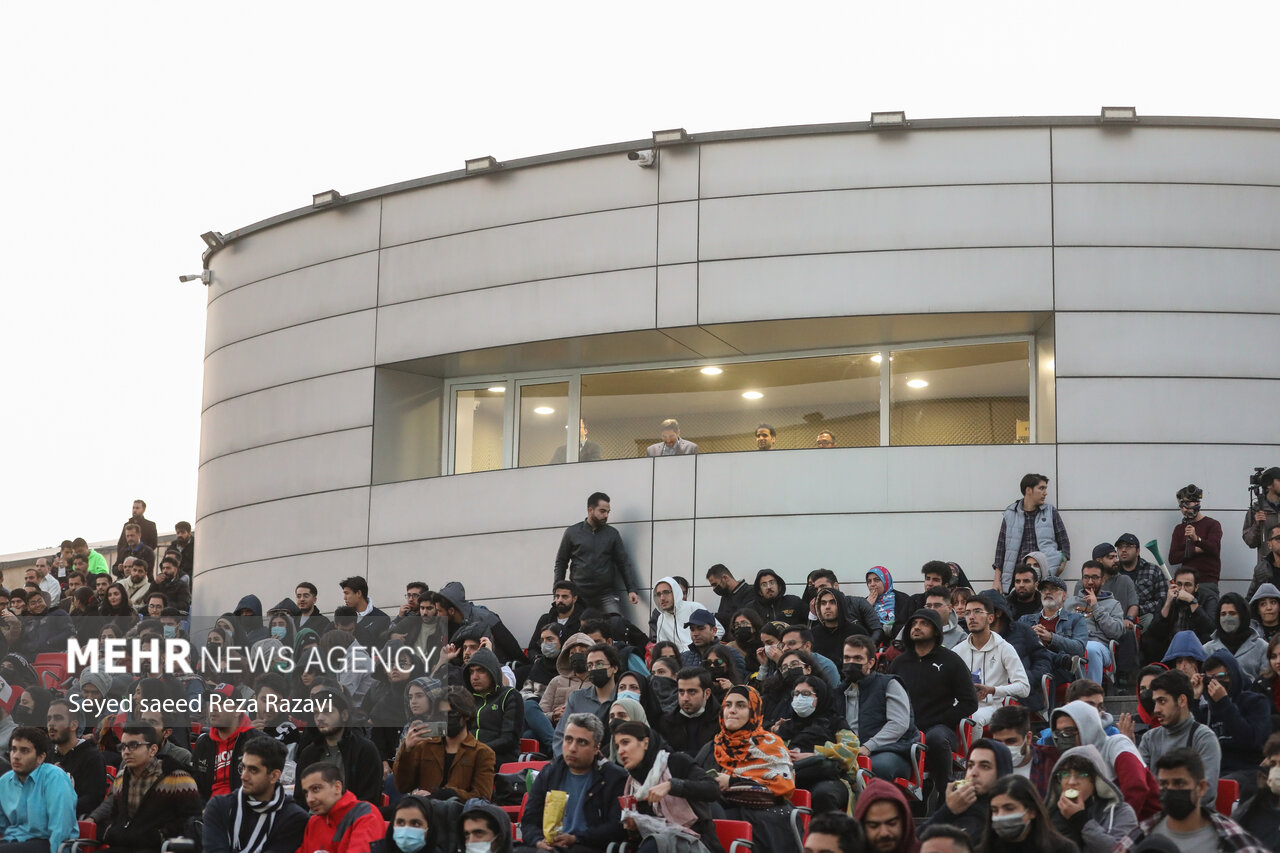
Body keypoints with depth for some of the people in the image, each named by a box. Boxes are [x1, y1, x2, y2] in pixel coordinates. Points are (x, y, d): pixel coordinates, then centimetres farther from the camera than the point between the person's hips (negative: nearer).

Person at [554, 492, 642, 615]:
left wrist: (631, 590, -2)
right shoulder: (572, 532, 7)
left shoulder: (612, 534, 10)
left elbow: (624, 563, 9)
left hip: (606, 595, 0)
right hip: (579, 595, 0)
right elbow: (561, 563, 10)